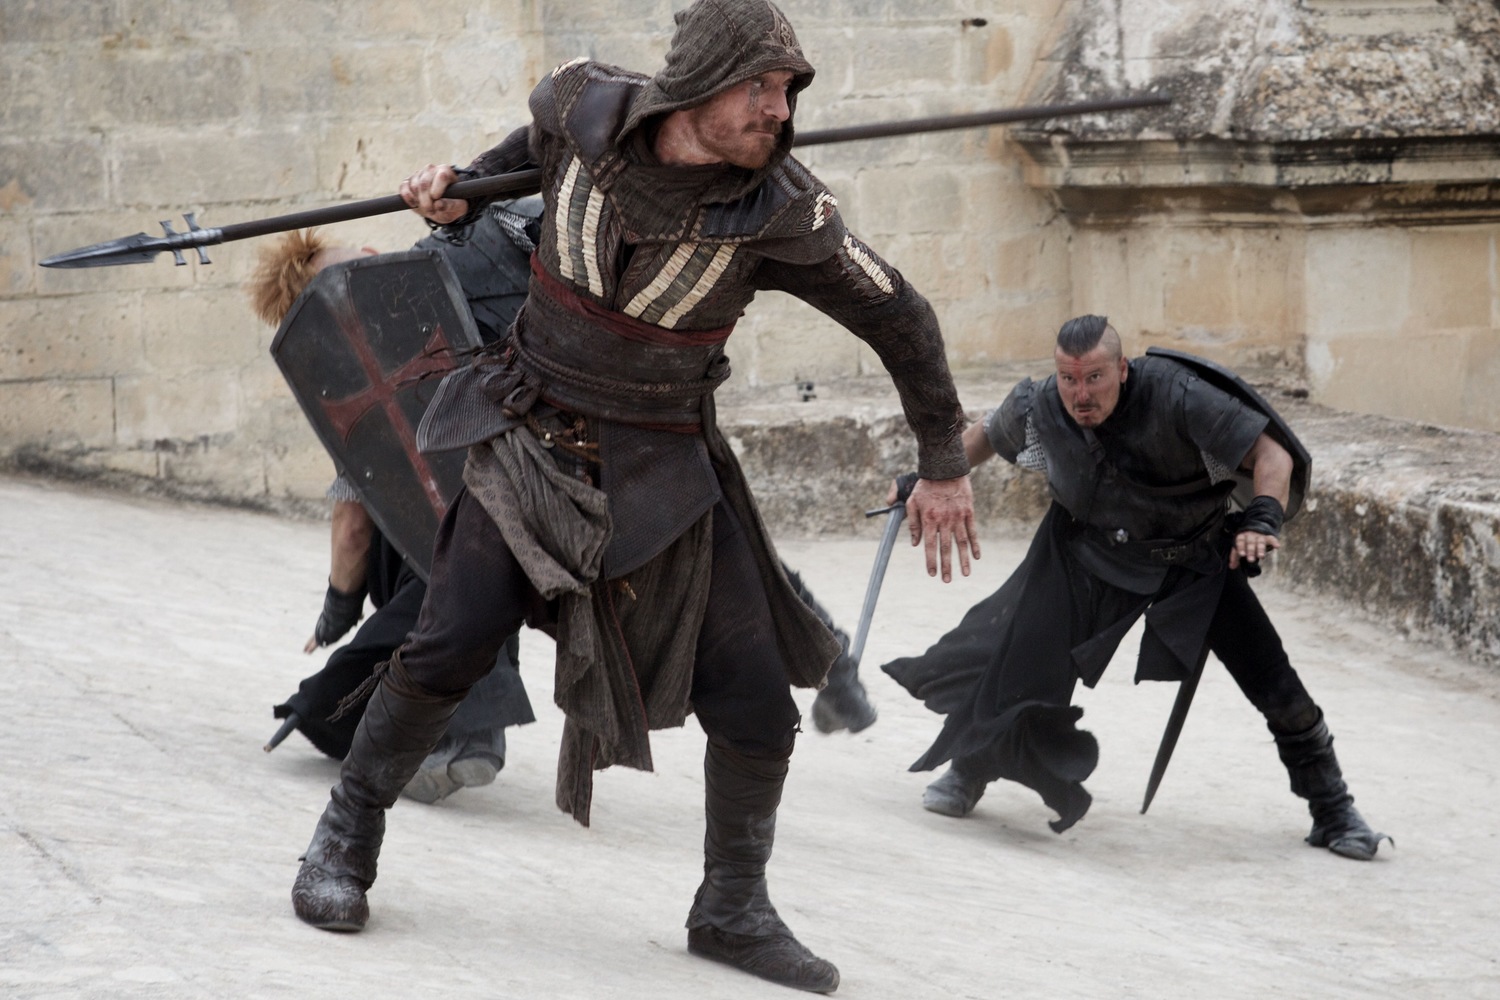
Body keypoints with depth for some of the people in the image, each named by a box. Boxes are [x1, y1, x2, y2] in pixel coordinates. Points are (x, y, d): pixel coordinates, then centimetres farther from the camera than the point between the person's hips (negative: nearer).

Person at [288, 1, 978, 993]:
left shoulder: (782, 212, -18)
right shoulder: (586, 106, -13)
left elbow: (899, 317, -5)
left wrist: (945, 464, 0)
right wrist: (465, 188, 6)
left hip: (659, 467, 0)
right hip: (529, 438, 0)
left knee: (754, 702, -5)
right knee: (451, 644, -12)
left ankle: (734, 911, 15)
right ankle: (348, 834, 11)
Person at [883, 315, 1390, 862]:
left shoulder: (1174, 395, -31)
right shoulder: (1038, 407, -18)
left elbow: (1271, 453, -28)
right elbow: (987, 433, 7)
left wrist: (1263, 519, -43)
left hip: (1195, 560, -2)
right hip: (1085, 552, 2)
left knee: (1277, 689, -7)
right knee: (1017, 649, -12)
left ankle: (1333, 811, 15)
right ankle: (968, 772, 16)